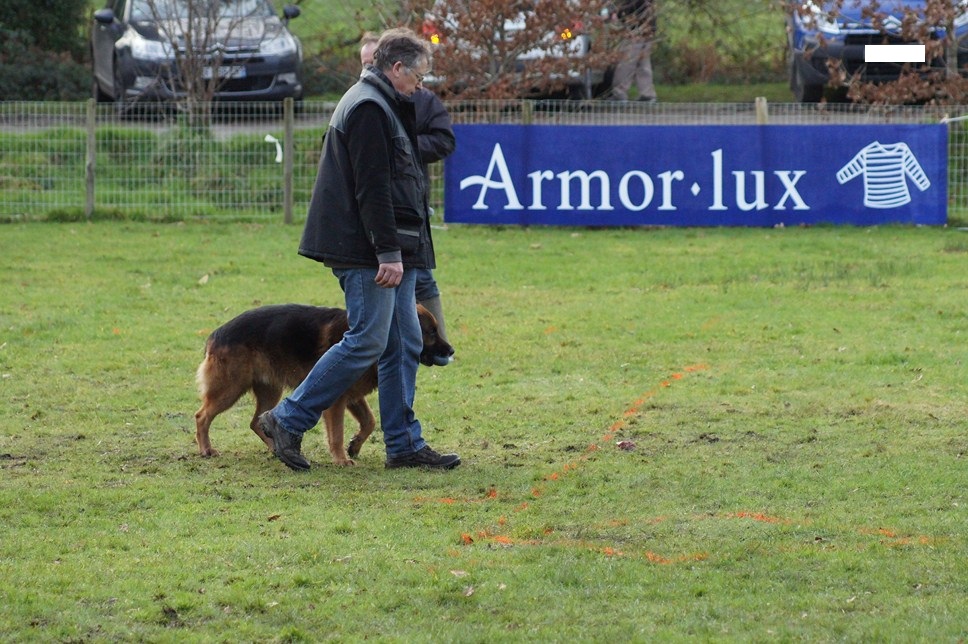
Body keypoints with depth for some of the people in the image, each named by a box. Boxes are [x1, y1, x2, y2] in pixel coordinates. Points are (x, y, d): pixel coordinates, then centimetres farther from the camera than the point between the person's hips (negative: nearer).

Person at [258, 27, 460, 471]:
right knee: (366, 342, -10)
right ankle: (287, 420, -3)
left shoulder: (380, 106, 21)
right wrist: (389, 252, -23)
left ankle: (404, 444, 10)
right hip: (366, 251, -11)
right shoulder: (369, 109, -13)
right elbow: (373, 189, -21)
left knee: (404, 344, 8)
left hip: (390, 252, 11)